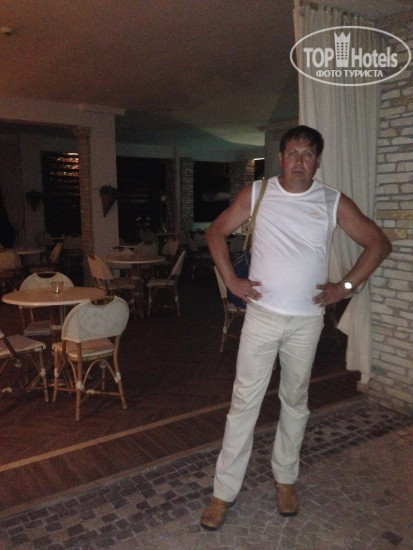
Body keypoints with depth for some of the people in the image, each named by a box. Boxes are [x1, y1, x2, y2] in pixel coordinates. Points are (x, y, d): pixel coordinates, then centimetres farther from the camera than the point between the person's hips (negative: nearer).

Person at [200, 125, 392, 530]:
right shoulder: (256, 194, -1)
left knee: (295, 401, 15)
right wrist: (231, 279, -3)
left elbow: (378, 243, 5)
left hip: (307, 320, 1)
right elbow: (216, 232, 7)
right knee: (244, 401, 2)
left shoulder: (335, 203, -1)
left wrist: (345, 287, -2)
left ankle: (285, 477, 36)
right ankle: (224, 491, 16)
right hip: (261, 315, -1)